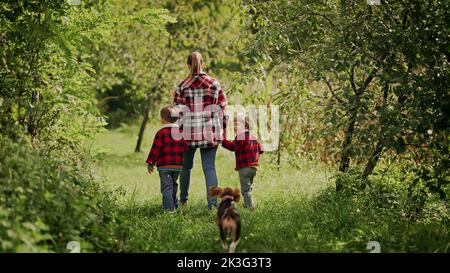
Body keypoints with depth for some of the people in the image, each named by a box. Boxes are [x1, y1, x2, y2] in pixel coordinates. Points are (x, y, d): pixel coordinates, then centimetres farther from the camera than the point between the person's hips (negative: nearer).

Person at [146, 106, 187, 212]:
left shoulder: (161, 133, -9)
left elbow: (155, 149, -10)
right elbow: (185, 148, 11)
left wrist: (150, 163, -3)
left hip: (164, 166, -5)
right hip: (178, 166, 5)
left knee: (167, 187, -3)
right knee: (173, 185, 21)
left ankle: (169, 208, -10)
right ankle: (175, 205, 28)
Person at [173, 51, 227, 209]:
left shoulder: (182, 86, -2)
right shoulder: (214, 83, 1)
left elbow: (178, 111, 0)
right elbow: (222, 107, 3)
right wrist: (222, 129, 12)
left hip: (189, 131, 0)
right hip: (210, 132, 0)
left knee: (186, 166, 17)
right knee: (209, 167, 2)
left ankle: (183, 200, 28)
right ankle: (212, 203, -8)